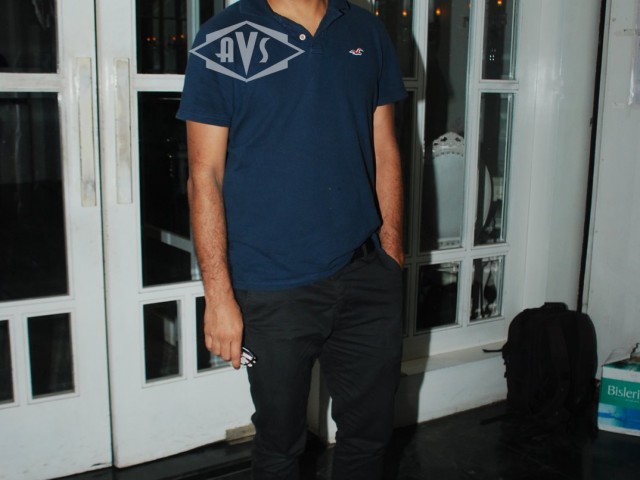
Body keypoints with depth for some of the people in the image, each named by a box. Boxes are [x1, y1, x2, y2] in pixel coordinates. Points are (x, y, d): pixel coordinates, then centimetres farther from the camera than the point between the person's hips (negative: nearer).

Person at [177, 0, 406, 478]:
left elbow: (385, 150, 11)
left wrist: (392, 248, 7)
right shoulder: (222, 41, -4)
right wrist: (218, 294, -11)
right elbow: (205, 176, -7)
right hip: (274, 290, -3)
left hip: (368, 277, 3)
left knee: (370, 431, 16)